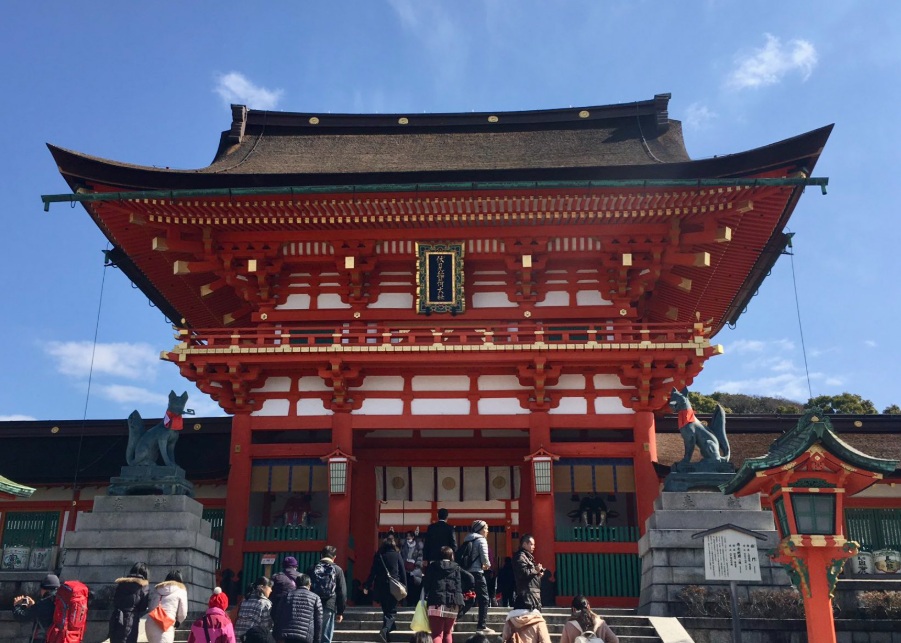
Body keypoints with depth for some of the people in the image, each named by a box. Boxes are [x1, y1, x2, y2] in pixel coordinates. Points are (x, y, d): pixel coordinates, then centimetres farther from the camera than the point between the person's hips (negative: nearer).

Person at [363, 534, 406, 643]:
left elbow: (373, 572, 2)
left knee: (386, 610, 18)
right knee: (392, 611, 1)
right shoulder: (397, 555, -2)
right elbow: (402, 572, -1)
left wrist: (367, 586, 7)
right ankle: (385, 629, -20)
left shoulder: (378, 556, 2)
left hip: (380, 587, 3)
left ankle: (390, 628, 22)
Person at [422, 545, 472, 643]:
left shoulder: (432, 567, 8)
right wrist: (462, 592, 14)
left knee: (437, 634, -5)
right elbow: (470, 577, 5)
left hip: (437, 603, -3)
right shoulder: (457, 568, 14)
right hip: (453, 605, 3)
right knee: (447, 633, 21)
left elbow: (425, 583, -1)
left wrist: (427, 596, 10)